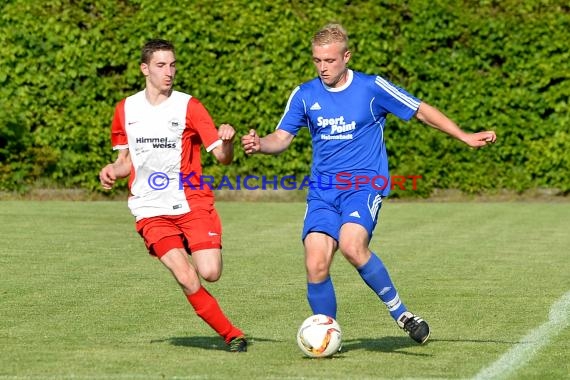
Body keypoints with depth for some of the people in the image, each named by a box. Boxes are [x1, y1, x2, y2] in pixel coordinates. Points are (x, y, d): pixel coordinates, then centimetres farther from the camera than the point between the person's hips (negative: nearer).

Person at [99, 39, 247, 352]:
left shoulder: (188, 106, -1)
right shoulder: (125, 109, 8)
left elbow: (222, 157, -5)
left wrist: (227, 142, -27)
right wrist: (112, 170, -1)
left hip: (193, 204, -1)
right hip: (151, 212, 1)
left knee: (210, 273, -16)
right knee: (188, 280, -16)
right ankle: (232, 335, 0)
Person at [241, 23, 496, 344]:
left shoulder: (373, 88, -2)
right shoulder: (304, 95, 6)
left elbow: (421, 111, 6)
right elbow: (282, 139, 7)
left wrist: (466, 137, 5)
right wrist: (259, 145, -16)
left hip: (365, 185, -3)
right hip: (322, 191, 3)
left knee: (351, 245, -31)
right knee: (316, 265, -14)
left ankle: (400, 312, -14)